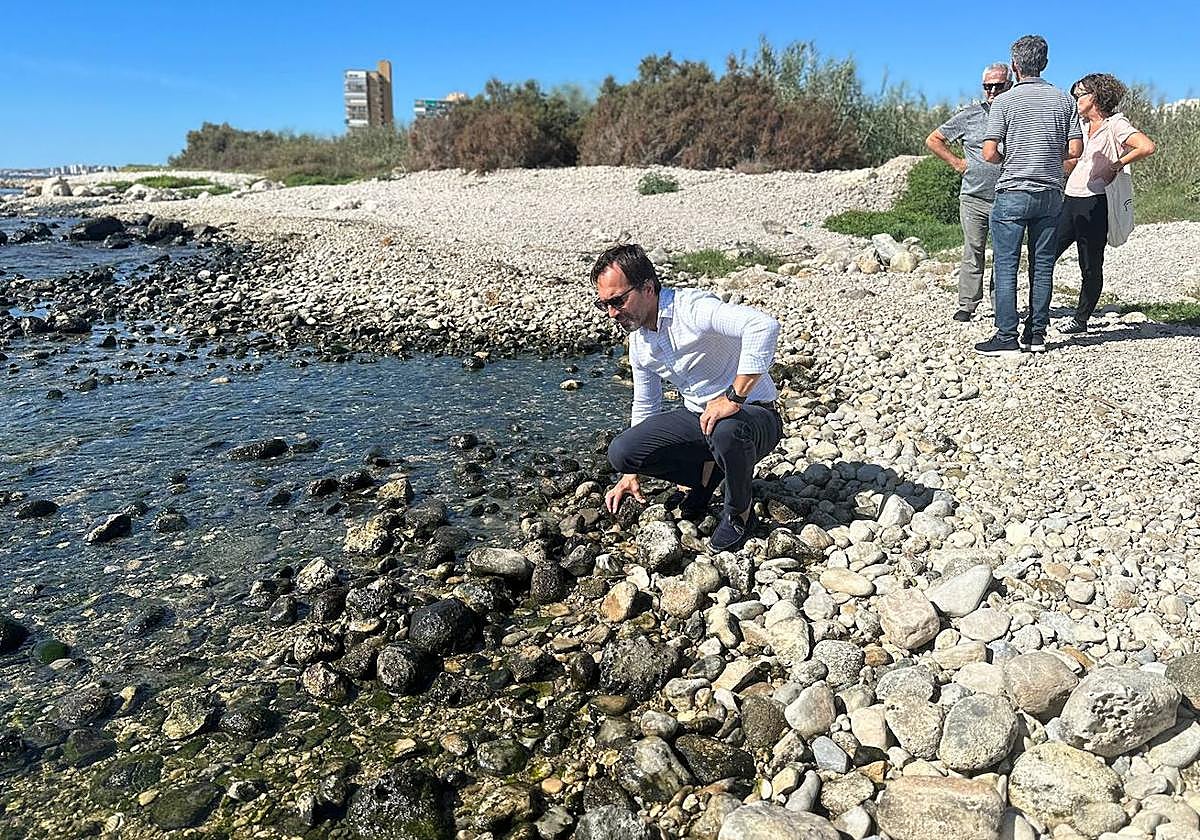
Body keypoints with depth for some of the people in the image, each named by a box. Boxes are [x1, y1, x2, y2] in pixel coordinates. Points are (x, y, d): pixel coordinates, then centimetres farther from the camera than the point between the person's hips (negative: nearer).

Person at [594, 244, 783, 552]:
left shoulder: (692, 308, -24)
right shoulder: (638, 341, 3)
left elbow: (764, 325, -40)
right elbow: (645, 406, 16)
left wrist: (734, 398, -39)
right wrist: (631, 474, 16)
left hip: (754, 415, -7)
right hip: (696, 417, 7)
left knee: (727, 431, -42)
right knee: (620, 451, -12)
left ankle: (740, 510, -10)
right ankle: (708, 471, 9)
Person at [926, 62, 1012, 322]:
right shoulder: (970, 113, 3)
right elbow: (933, 139, 10)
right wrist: (956, 162, 4)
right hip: (973, 197, -1)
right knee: (973, 253, 2)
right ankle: (966, 305, 10)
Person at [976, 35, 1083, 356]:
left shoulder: (1004, 101, -4)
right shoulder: (1064, 100, 7)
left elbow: (990, 153, -11)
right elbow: (1075, 150, 3)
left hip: (1012, 193, -4)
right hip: (1051, 193, 4)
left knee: (1006, 265, -2)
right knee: (1043, 265, 8)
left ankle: (1007, 336, -4)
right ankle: (1037, 334, 13)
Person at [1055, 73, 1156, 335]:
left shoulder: (1115, 124, -5)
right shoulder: (1084, 125, 18)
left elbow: (1147, 147, -19)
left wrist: (1116, 165, -10)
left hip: (1094, 204, -8)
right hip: (1070, 201, 8)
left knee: (1091, 268, 2)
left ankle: (1081, 319, 11)